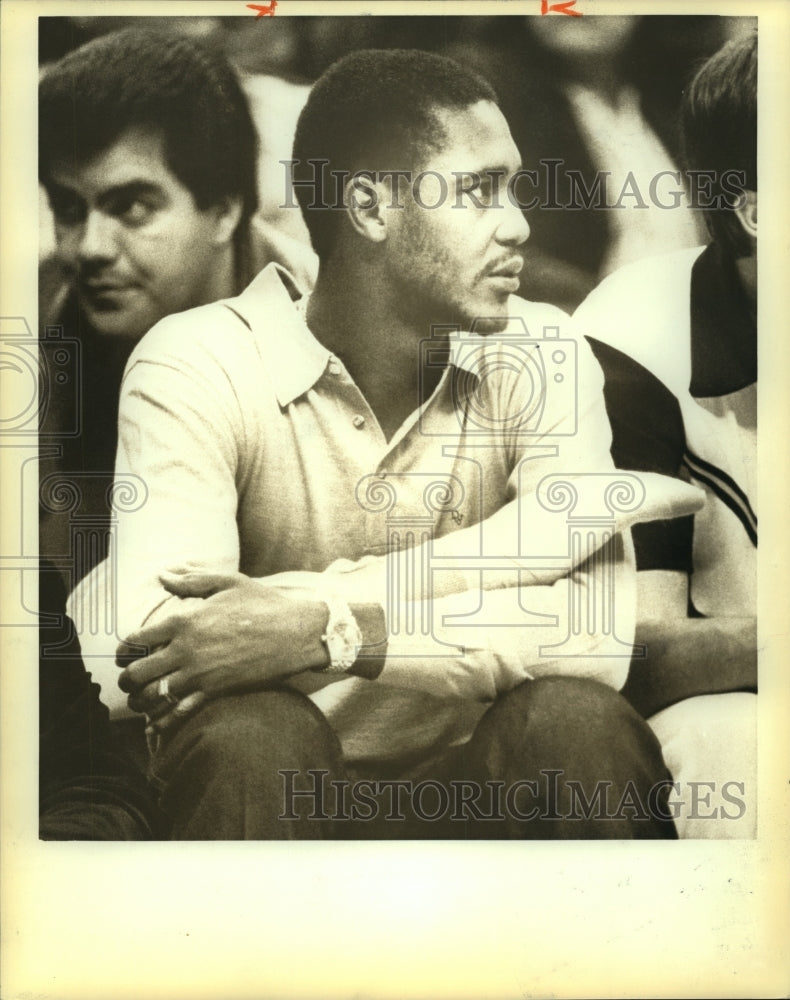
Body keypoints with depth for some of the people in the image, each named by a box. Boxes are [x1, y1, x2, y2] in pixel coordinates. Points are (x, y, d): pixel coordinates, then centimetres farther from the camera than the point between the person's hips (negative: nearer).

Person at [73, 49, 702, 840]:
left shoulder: (539, 356, -5)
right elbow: (159, 641, -26)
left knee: (575, 719, -28)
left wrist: (329, 625, -31)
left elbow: (592, 632, -20)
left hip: (476, 781, 2)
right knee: (251, 734, -33)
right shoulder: (198, 366, -11)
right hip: (273, 785, -1)